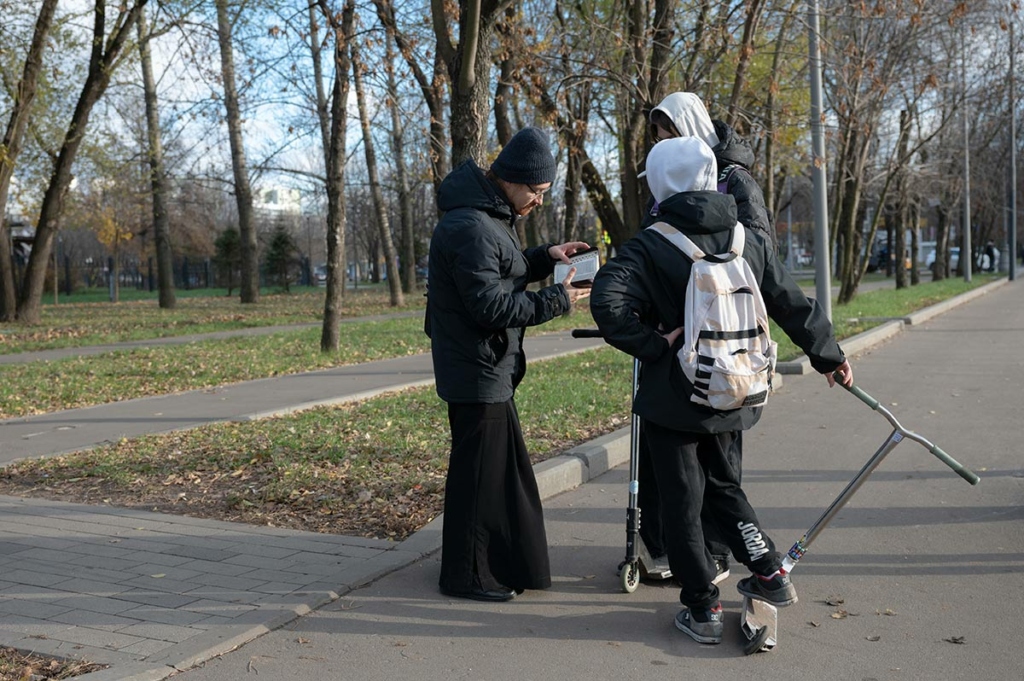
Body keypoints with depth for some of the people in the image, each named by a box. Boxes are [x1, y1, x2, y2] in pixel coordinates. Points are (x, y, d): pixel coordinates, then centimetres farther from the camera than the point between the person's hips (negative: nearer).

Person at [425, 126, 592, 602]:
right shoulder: (470, 227, -22)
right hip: (477, 371, -11)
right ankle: (465, 575, 13)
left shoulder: (489, 217, 12)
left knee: (501, 468, 19)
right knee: (479, 470, -1)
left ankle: (502, 564, 34)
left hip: (489, 369, 11)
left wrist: (544, 258, 7)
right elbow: (491, 305, -25)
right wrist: (557, 300, -19)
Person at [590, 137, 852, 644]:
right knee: (724, 488, 24)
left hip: (672, 400, -4)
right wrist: (829, 356, 22)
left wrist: (653, 344, -16)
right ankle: (771, 576, 25)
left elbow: (607, 300, -28)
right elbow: (794, 306, 9)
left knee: (681, 504, 7)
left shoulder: (651, 245, -11)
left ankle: (701, 608, 13)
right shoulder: (750, 240, 2)